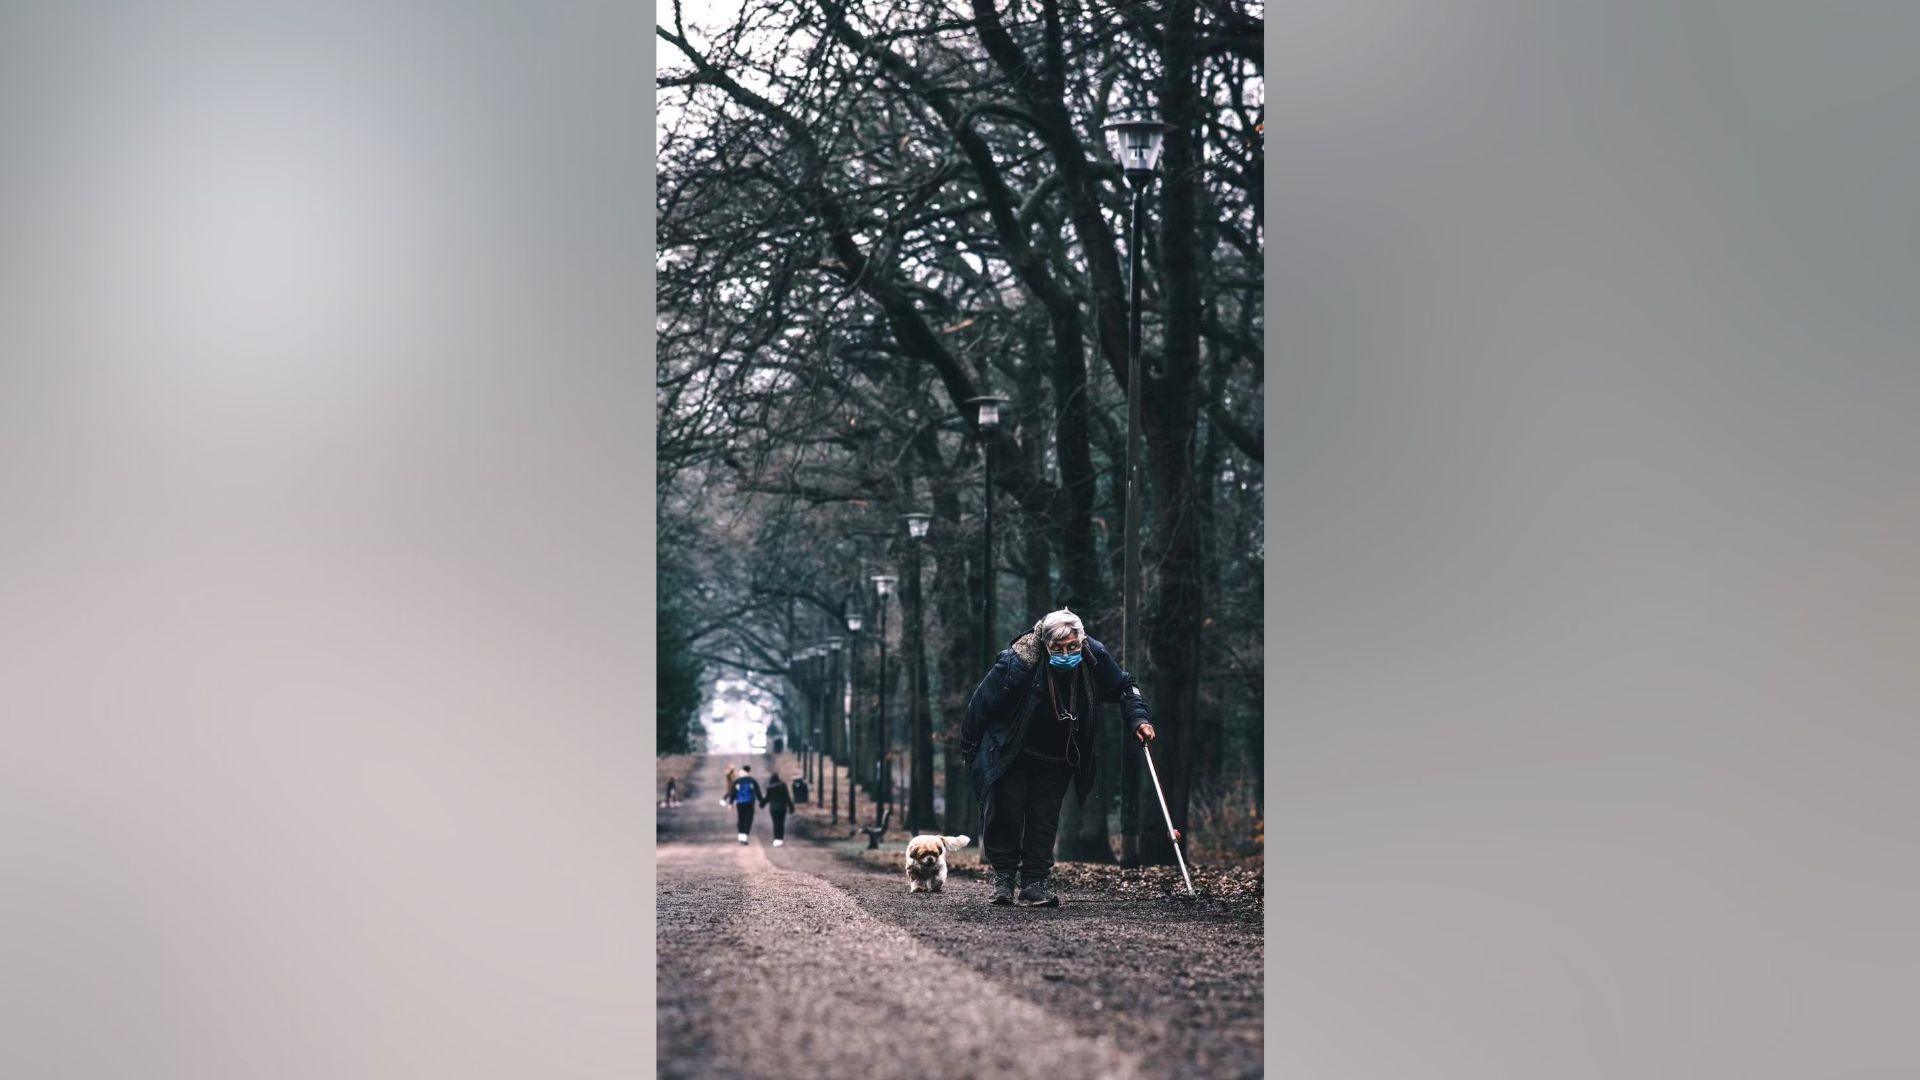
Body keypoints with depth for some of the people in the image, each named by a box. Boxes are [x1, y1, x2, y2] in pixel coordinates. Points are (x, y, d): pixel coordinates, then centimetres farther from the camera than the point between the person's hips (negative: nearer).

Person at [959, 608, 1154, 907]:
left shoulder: (1095, 658, -16)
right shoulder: (1017, 662, -29)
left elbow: (1124, 688, 5)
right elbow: (981, 704, -16)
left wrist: (1138, 719, -12)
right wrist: (969, 749, -6)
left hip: (1057, 762, 3)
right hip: (1010, 757, -3)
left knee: (1044, 823, -1)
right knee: (1005, 817, -4)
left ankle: (1035, 884, 3)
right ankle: (1004, 877, 12)